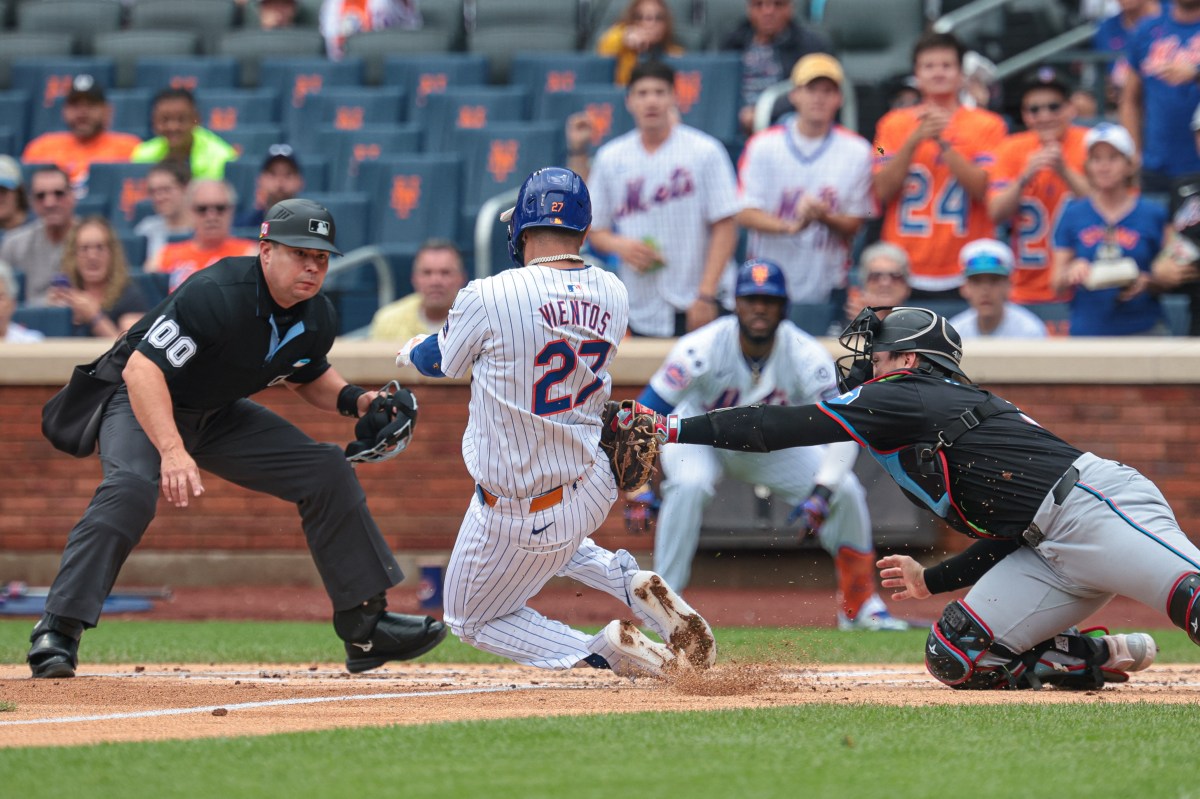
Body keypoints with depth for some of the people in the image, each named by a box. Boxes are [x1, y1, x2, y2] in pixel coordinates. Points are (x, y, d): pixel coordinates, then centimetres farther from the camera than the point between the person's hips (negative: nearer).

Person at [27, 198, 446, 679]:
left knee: (328, 473, 0)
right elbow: (141, 368, -38)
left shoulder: (317, 319, -8)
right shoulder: (219, 295, -32)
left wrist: (353, 400, -5)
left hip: (220, 417, 7)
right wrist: (172, 451, -50)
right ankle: (57, 633, -32)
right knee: (131, 487, -36)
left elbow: (306, 377, 16)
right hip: (141, 402, -7)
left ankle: (366, 627, 10)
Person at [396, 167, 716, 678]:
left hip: (520, 511, -6)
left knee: (473, 619, 18)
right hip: (594, 488, 6)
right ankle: (630, 581, 10)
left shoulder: (489, 297, -21)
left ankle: (601, 652, -6)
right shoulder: (613, 295, -4)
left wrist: (413, 351, 24)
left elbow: (443, 361, -1)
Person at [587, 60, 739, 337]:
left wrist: (706, 296, -13)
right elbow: (595, 230, 15)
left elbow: (725, 227, -5)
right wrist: (620, 246, -8)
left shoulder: (705, 151, -2)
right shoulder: (610, 158, 9)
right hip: (640, 312, 3)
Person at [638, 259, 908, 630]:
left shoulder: (806, 355, -25)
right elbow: (644, 414, -30)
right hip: (699, 434, -2)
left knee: (845, 490, -14)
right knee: (689, 484, -36)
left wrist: (821, 494, -40)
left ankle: (860, 606, 5)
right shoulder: (702, 348, -31)